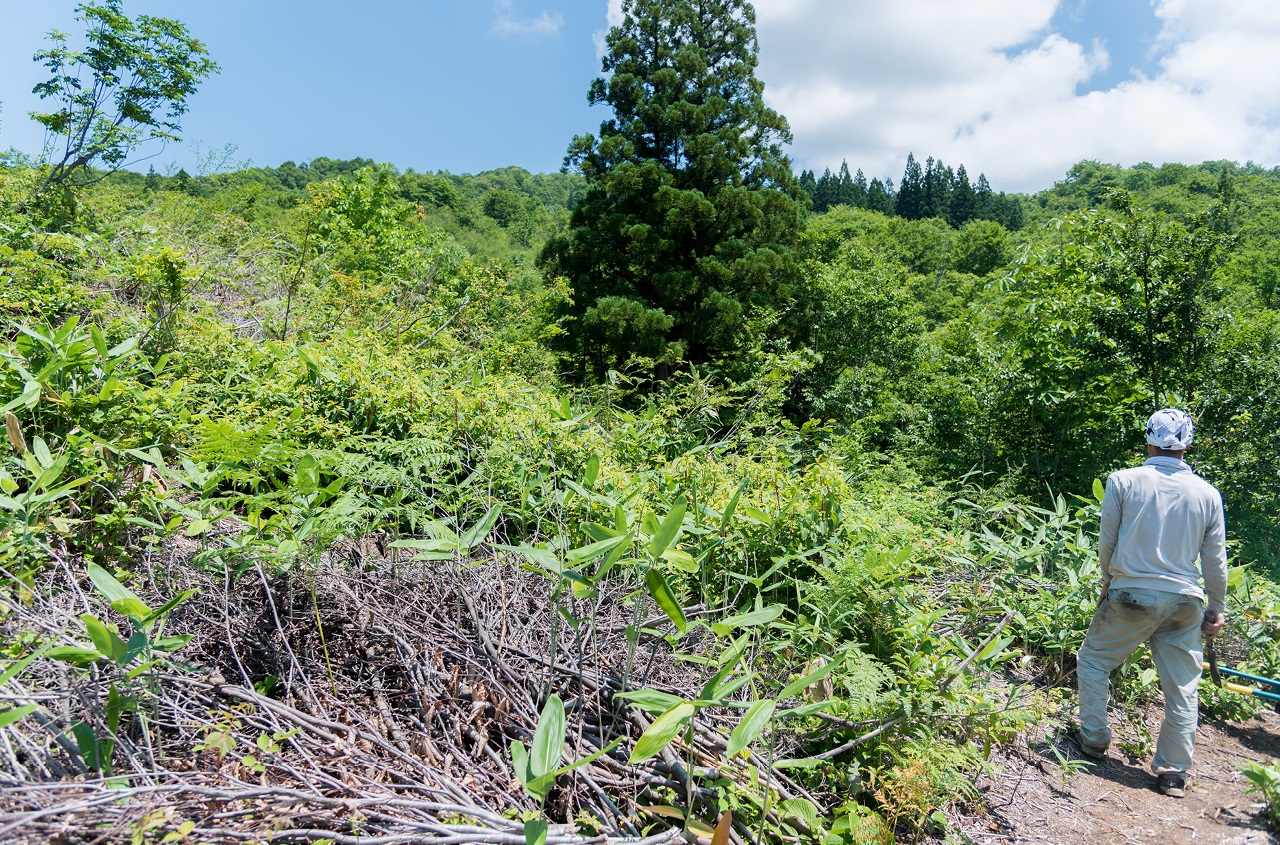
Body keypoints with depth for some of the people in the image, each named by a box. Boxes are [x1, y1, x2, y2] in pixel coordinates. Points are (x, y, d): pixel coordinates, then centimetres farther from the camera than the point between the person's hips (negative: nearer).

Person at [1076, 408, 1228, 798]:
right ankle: (1173, 771, 18)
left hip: (1132, 596, -3)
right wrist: (1217, 608, 18)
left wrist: (1108, 582, 16)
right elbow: (1215, 558, 6)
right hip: (1185, 604, 3)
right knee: (1182, 688, 12)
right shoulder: (1207, 493, 1)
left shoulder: (1123, 481, -7)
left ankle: (1094, 738, 22)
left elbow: (1107, 541, -1)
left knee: (1093, 660, 17)